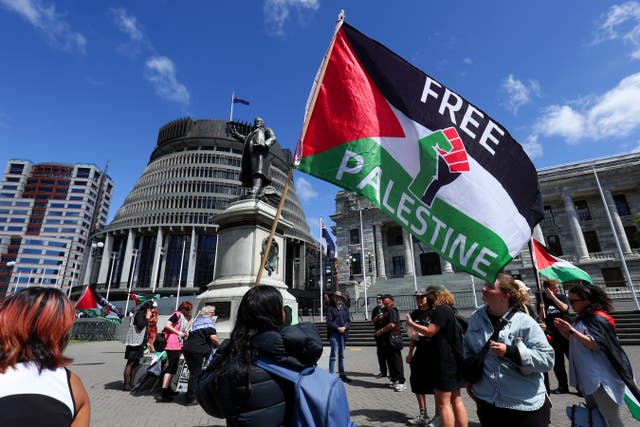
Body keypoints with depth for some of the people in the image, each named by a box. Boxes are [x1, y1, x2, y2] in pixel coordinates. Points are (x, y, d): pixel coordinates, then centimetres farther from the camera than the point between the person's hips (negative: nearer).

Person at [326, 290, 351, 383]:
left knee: (341, 354, 13)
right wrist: (338, 328, -15)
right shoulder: (330, 308, 0)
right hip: (334, 333, -4)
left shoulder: (345, 308, 12)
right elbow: (329, 322, -6)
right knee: (333, 354, -5)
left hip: (343, 333, 4)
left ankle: (342, 374, 22)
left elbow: (349, 321, 10)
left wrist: (344, 327, -9)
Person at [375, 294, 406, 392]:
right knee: (390, 361, 13)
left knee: (396, 361, -3)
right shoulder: (386, 311, 17)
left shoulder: (393, 310, -12)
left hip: (392, 340, -9)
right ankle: (394, 379, 23)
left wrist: (381, 330, -15)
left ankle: (401, 382, 4)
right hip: (386, 341, 9)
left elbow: (392, 324, -23)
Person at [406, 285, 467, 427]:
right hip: (453, 360, 10)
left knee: (443, 403, -3)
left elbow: (430, 331, -21)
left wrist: (411, 324, -9)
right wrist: (419, 334, 13)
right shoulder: (449, 309, 15)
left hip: (445, 362, -10)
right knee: (456, 400, 16)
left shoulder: (441, 310, -17)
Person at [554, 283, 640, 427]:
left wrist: (571, 330, -29)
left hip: (600, 377, -9)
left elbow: (594, 345, -25)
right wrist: (563, 330, 2)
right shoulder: (582, 318, 9)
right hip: (586, 376, 9)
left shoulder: (597, 318, -17)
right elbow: (575, 341, 17)